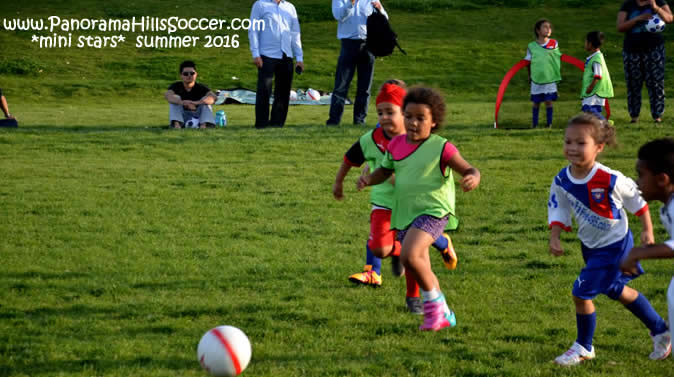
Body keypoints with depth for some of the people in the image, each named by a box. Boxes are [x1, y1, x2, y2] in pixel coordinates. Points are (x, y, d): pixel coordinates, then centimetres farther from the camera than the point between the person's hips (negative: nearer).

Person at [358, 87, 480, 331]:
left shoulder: (441, 148, -9)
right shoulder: (396, 145, 7)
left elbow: (470, 170, -6)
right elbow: (384, 171, 21)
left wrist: (473, 179, -30)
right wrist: (368, 179, 0)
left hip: (432, 212, -7)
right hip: (404, 214, 7)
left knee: (410, 256, -27)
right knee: (422, 271, 12)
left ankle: (435, 305, -8)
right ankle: (443, 316, 29)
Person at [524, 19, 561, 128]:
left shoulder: (554, 44, -1)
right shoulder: (531, 46, -2)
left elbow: (559, 58, 9)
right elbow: (527, 61, 10)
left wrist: (557, 72, 9)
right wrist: (529, 74, 13)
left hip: (550, 78, 0)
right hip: (536, 78, 0)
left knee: (548, 101, -1)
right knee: (536, 102, 8)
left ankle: (549, 124, 7)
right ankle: (534, 124, 18)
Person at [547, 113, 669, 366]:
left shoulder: (610, 180, -29)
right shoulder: (562, 181, -14)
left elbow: (637, 198, -12)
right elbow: (558, 211, -1)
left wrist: (647, 231, -6)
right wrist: (554, 238, -16)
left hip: (614, 245, -7)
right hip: (590, 245, 7)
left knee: (582, 293, -8)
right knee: (617, 291, 22)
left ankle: (584, 347, 15)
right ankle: (659, 330, 42)